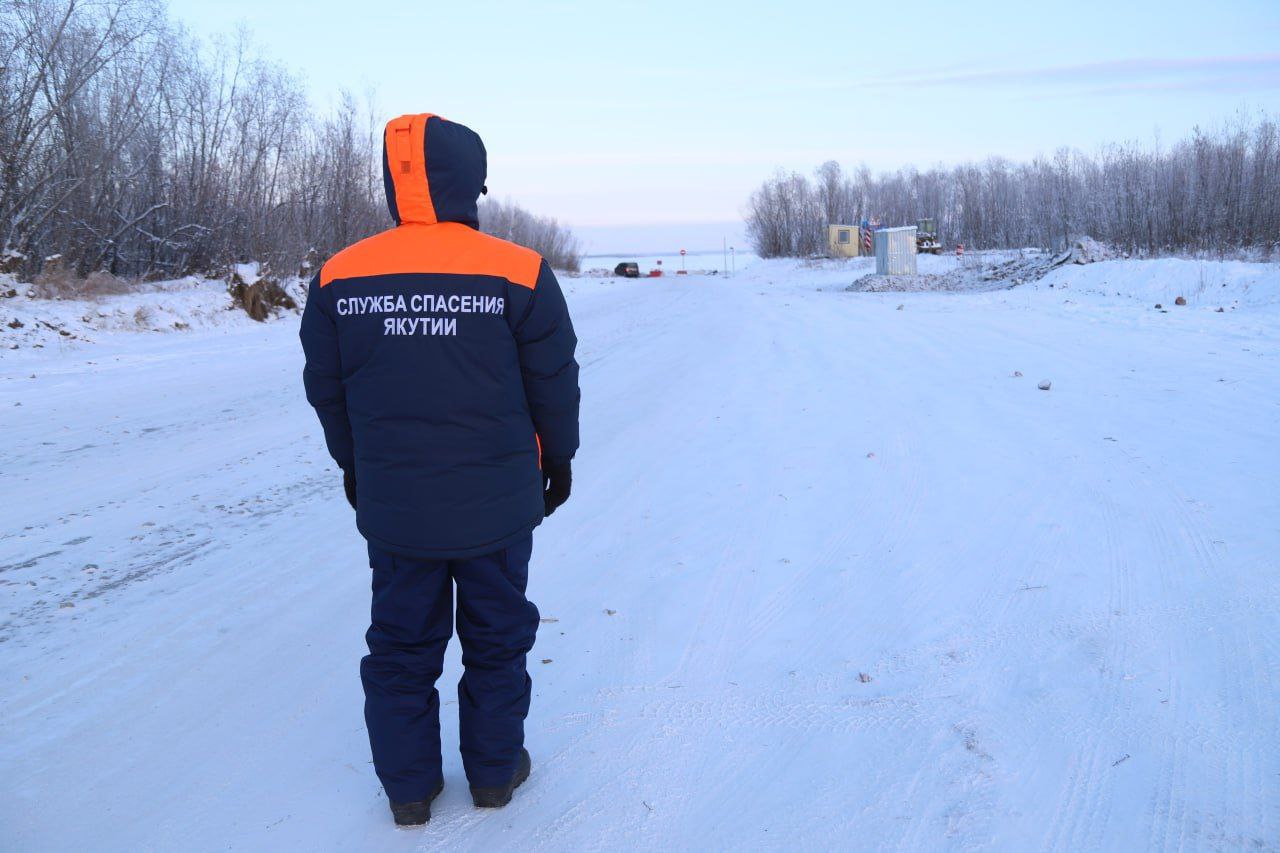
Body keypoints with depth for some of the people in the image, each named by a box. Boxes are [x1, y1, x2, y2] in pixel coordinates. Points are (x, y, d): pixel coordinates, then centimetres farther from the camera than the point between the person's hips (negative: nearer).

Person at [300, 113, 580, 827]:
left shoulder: (339, 279, -6)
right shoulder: (518, 273, -14)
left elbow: (327, 391, 5)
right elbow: (554, 384, -5)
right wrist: (559, 459, 12)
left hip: (392, 505, 2)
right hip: (498, 502, -2)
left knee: (402, 643, 17)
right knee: (496, 637, 17)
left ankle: (409, 785, 28)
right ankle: (495, 769, 31)